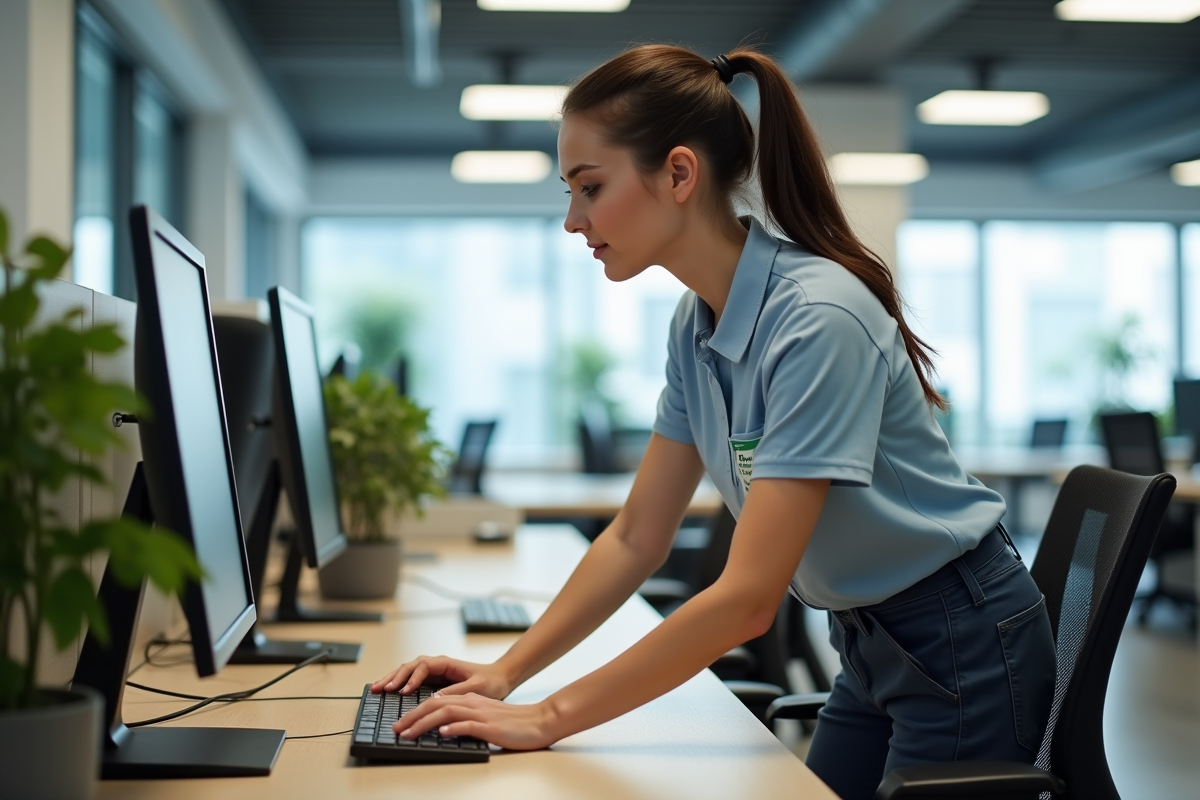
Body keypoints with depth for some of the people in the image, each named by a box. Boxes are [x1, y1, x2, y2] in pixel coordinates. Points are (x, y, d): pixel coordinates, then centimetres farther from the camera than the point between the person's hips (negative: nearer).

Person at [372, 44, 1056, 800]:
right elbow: (638, 539, 3)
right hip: (869, 645, 7)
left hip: (962, 649, -7)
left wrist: (551, 718, -25)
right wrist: (505, 672, -5)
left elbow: (748, 597, -30)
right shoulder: (696, 323, -2)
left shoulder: (817, 319, -28)